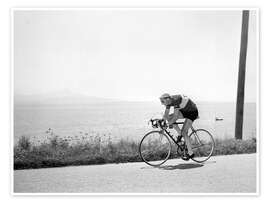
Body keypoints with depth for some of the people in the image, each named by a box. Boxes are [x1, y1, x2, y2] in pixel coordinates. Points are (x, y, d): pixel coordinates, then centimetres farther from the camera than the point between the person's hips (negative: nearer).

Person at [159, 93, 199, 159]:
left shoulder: (175, 100, -32)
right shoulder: (169, 102, -8)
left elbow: (175, 116, -34)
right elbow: (165, 115, -4)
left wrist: (170, 123, -29)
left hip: (193, 112, -8)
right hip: (185, 111, 8)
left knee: (184, 132, -14)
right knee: (170, 117, -9)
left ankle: (190, 153, -4)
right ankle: (179, 134, 5)